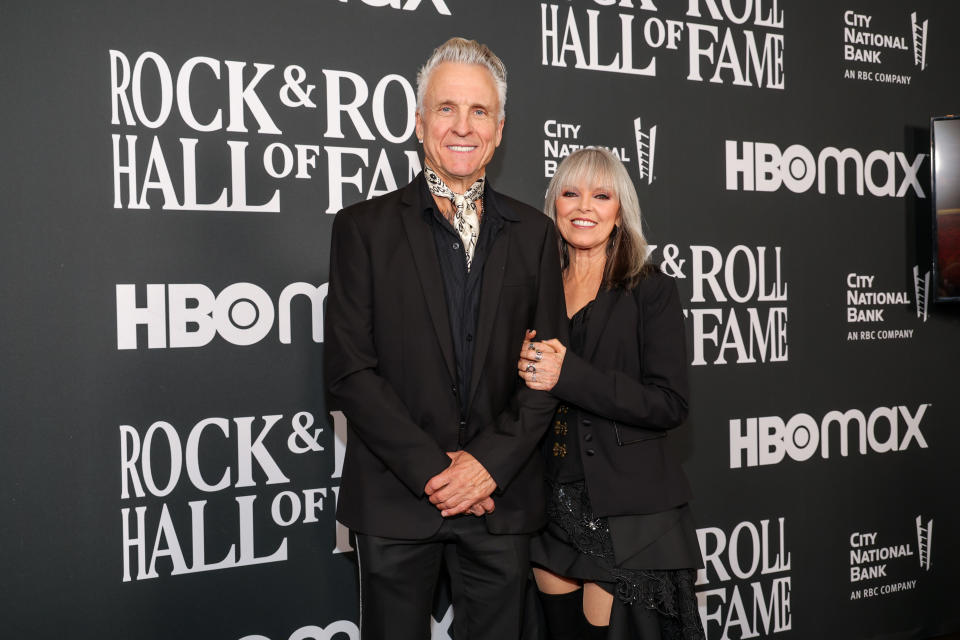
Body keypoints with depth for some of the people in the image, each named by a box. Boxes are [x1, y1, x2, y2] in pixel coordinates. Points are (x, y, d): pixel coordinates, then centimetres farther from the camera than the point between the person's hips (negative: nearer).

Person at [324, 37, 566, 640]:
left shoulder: (534, 233, 6)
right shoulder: (364, 227, 0)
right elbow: (349, 370, -6)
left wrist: (489, 462, -10)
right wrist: (433, 470, -12)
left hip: (501, 495, 2)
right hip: (396, 499, -1)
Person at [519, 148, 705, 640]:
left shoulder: (650, 289, -4)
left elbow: (669, 404, -12)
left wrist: (568, 375, -20)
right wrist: (523, 369, -9)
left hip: (625, 512, -4)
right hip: (550, 505, 4)